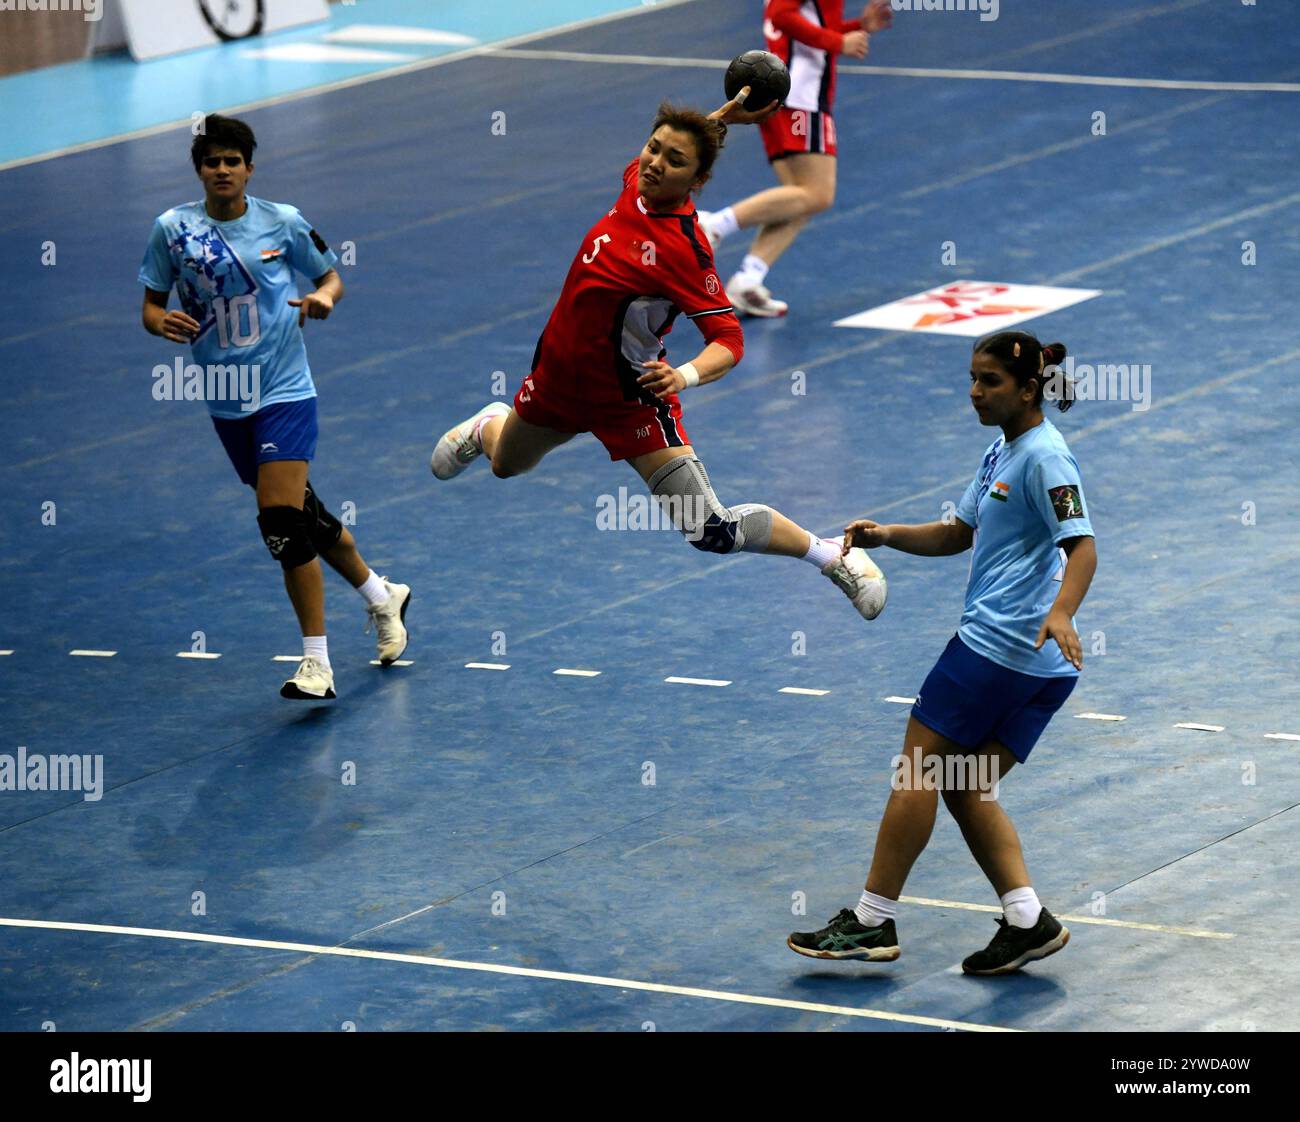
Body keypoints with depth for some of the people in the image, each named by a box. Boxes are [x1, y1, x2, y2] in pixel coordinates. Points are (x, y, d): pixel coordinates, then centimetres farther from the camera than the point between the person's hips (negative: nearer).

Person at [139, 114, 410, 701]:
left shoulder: (282, 221, -3)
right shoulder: (172, 229, 0)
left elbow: (330, 277, 10)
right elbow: (151, 305, 5)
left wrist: (324, 297, -13)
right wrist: (163, 322, -18)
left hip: (284, 390, -4)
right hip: (226, 401, 4)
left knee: (282, 520, -17)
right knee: (304, 515, 15)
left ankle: (316, 663, -13)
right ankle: (382, 596, 41)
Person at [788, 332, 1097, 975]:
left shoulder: (1044, 457, -13)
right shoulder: (1001, 452, 17)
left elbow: (1083, 547, -21)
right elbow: (958, 534, 25)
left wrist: (1061, 612, -38)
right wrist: (886, 535, 9)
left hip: (996, 643, -10)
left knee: (919, 771, -2)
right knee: (967, 788, 9)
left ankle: (873, 921, 3)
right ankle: (1028, 920, 1)